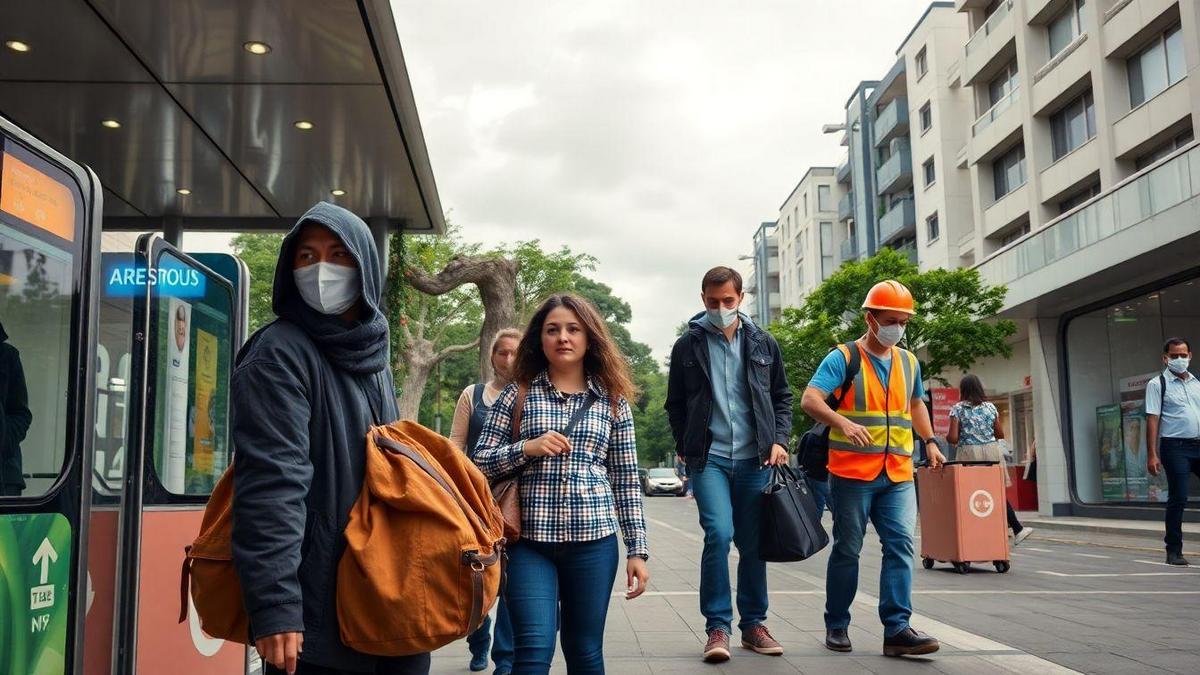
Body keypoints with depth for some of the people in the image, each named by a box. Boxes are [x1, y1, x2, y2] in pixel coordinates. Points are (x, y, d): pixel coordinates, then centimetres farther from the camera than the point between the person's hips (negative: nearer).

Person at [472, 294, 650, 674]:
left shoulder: (613, 400, 8)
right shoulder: (519, 393, 5)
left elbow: (626, 481, 8)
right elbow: (480, 461, 4)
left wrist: (637, 550, 3)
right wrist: (527, 448, -13)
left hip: (594, 539, 1)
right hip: (529, 541, -1)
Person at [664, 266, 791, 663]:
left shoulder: (763, 344, 9)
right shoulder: (688, 346, 4)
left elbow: (782, 397, 14)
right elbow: (676, 404, 10)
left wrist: (780, 440, 0)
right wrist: (685, 449, 3)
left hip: (754, 459, 2)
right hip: (709, 459, -2)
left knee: (753, 543, 8)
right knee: (719, 534, -17)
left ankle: (753, 624, 22)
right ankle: (717, 627, -6)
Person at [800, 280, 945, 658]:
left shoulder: (909, 362, 14)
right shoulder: (843, 359, -4)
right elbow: (810, 400, -16)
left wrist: (929, 441, 19)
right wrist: (844, 422, -32)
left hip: (898, 475, 5)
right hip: (852, 474, -4)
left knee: (901, 545, -7)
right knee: (847, 551, 5)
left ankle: (897, 627, -5)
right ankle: (836, 626, 18)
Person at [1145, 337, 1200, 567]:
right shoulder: (1157, 384, 1)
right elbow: (1152, 419, -5)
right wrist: (1152, 455, -13)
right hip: (1176, 446, -5)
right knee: (1178, 498, -4)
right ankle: (1174, 551, 6)